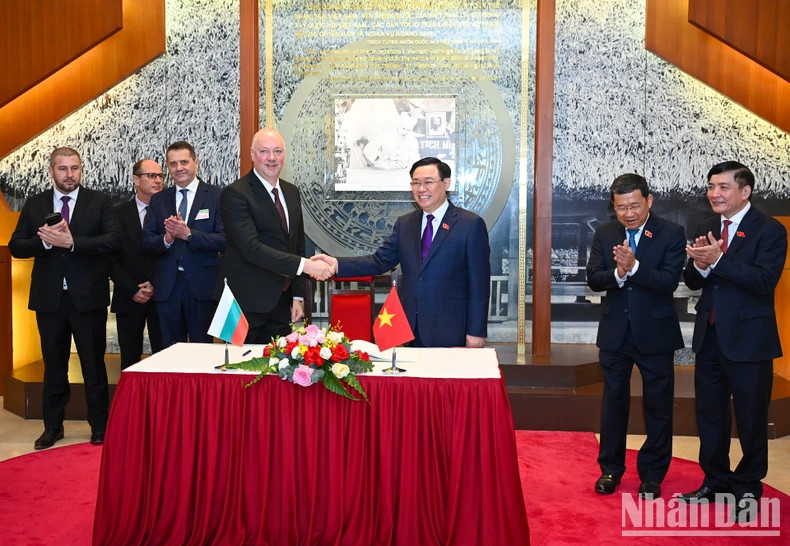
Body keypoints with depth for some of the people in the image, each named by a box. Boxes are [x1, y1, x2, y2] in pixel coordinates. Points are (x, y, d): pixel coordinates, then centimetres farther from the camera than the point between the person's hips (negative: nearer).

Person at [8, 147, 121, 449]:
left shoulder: (99, 202, -1)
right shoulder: (34, 205, 7)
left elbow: (114, 239, -14)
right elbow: (15, 246, 3)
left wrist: (72, 242, -23)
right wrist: (45, 241, -16)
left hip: (88, 297, -2)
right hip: (49, 298, 3)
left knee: (94, 364, 6)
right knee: (53, 365, 13)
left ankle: (99, 427, 18)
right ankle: (53, 426, 26)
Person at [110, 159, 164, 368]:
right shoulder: (119, 213, 5)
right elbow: (112, 259, 3)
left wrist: (157, 284, -8)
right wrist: (133, 289, -7)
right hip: (129, 298, 1)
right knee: (130, 359, 7)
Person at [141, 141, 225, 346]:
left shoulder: (216, 196, -1)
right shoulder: (158, 200, 11)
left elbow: (224, 241, -10)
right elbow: (146, 244, 6)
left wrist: (188, 234, -19)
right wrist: (166, 239, -14)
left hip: (202, 287, -3)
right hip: (167, 288, 4)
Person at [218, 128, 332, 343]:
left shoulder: (292, 192, 12)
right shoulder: (235, 194, -11)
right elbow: (252, 248, -22)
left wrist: (298, 296, 10)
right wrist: (305, 265, -26)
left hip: (282, 303, 6)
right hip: (246, 305, -6)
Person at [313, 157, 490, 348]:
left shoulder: (471, 224, -6)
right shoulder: (404, 224, 10)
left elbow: (479, 282, -7)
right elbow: (380, 261, 4)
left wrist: (477, 331, -9)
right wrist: (337, 264, -11)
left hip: (450, 331, -4)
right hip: (410, 329, 4)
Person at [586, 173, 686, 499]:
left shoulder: (671, 234, -9)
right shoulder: (604, 234, 1)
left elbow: (669, 281, -19)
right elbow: (593, 279, -6)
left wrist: (633, 266, -32)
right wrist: (618, 273, -26)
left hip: (655, 332, -3)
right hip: (615, 332, 3)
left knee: (658, 405, 7)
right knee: (613, 401, 13)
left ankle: (652, 474, 22)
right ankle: (610, 468, 26)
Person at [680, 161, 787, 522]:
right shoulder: (706, 229, 7)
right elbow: (692, 281, 4)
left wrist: (718, 260, -29)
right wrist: (699, 265, -18)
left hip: (748, 338, -6)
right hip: (709, 336, 6)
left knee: (750, 418, 8)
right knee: (709, 414, 15)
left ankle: (747, 488, 25)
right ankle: (715, 482, 31)